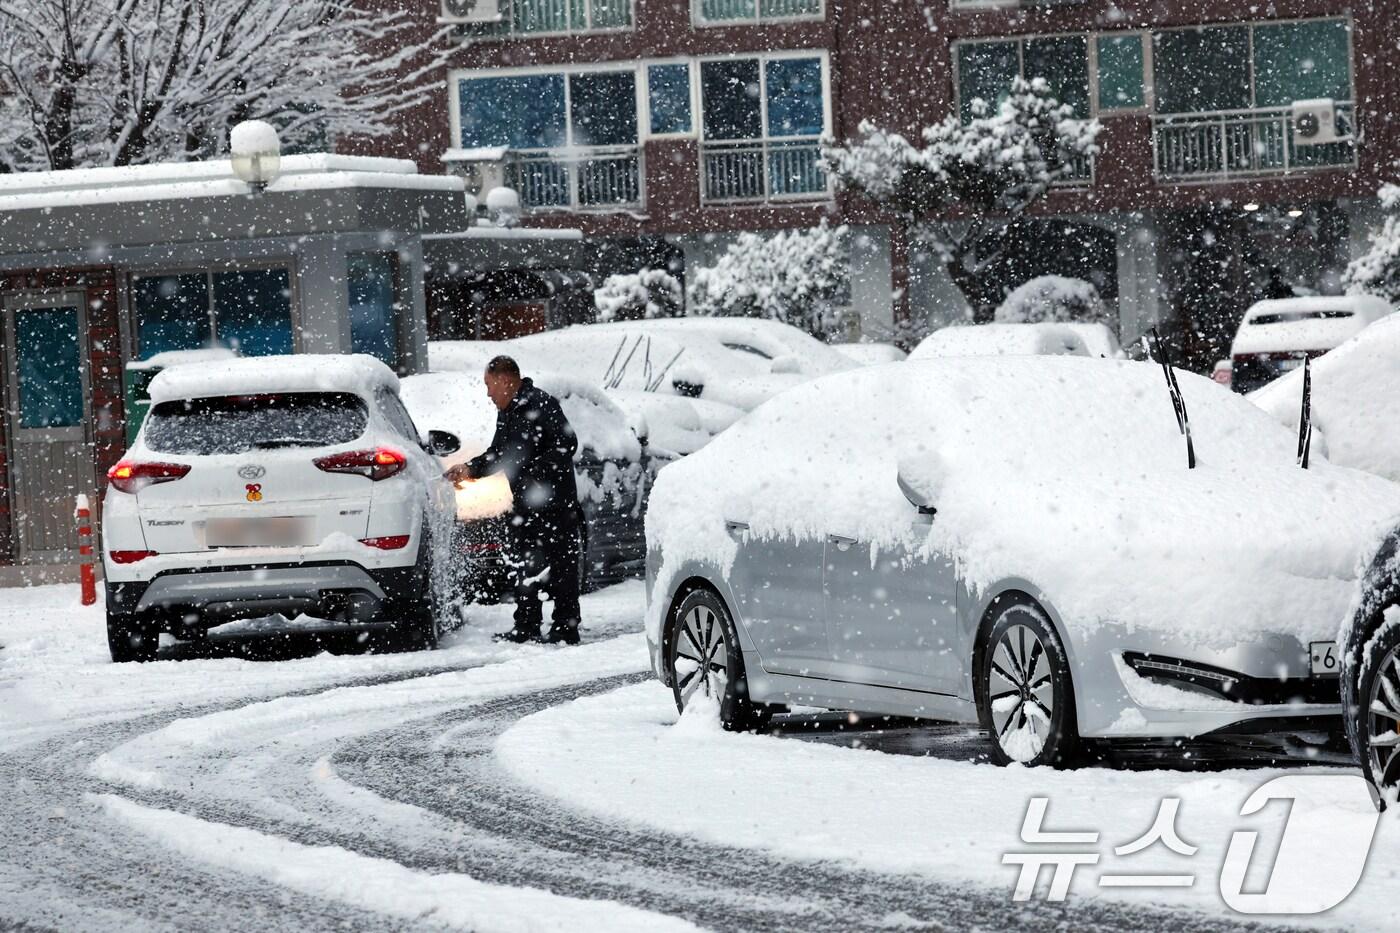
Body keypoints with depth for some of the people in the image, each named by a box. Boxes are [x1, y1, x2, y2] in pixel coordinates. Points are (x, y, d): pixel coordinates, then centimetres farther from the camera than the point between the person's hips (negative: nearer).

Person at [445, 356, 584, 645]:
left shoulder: (541, 405, -13)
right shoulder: (507, 414, 17)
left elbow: (567, 444, -20)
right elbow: (499, 455, 26)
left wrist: (537, 470, -24)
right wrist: (470, 469, 15)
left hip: (554, 500, -10)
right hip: (524, 502, 10)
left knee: (560, 564, -6)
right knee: (523, 565, 11)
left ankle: (566, 628, -5)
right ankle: (526, 627, 18)